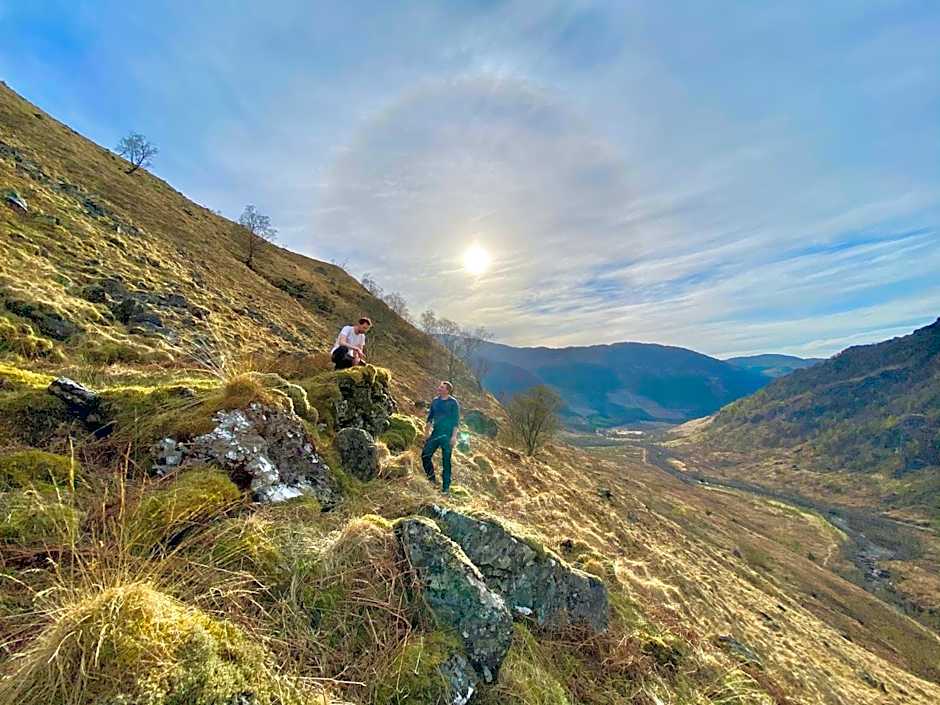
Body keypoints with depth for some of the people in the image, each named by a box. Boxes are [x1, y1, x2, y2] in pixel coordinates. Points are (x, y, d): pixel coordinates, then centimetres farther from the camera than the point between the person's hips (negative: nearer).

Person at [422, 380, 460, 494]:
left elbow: (456, 421, -9)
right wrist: (427, 432, 12)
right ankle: (432, 479, 21)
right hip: (435, 433, 5)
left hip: (447, 435, -5)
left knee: (446, 460, 2)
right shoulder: (435, 401, 8)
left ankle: (446, 487, 15)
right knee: (425, 455, 1)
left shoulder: (453, 403, -8)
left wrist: (454, 436, -14)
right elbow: (430, 417, 14)